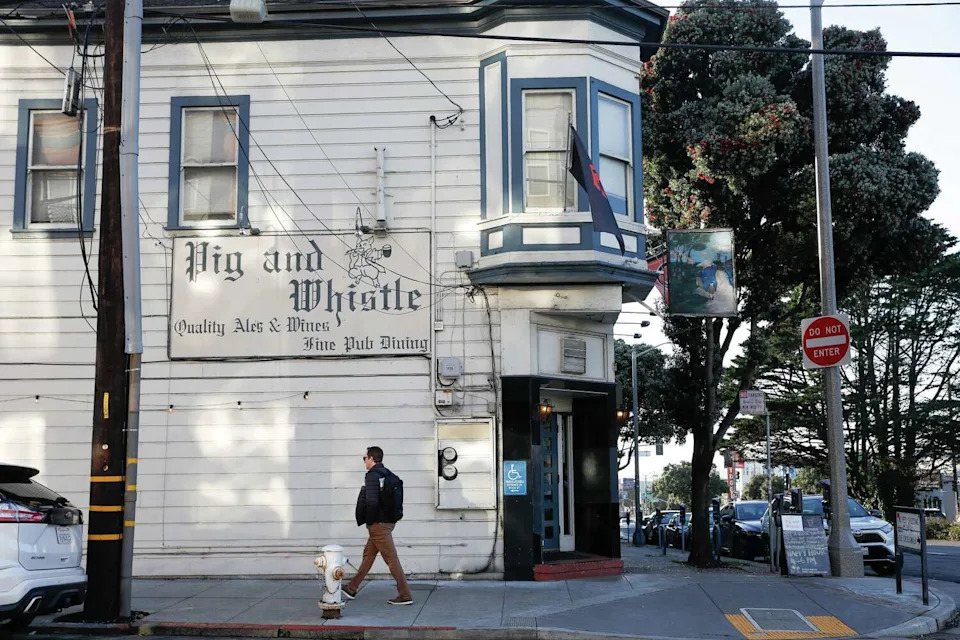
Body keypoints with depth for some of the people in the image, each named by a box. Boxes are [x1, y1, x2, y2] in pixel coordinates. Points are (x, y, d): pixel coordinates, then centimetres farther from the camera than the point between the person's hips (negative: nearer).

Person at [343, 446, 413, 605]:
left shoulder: (372, 476, -16)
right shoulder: (387, 475, 12)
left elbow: (371, 501, -26)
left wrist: (369, 520, -11)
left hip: (378, 524, -10)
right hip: (388, 521, 10)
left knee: (391, 559, -6)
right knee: (368, 555, 18)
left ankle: (405, 595, -4)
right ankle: (352, 589, 29)